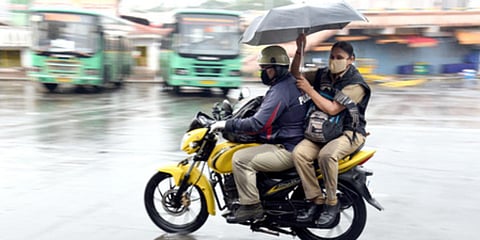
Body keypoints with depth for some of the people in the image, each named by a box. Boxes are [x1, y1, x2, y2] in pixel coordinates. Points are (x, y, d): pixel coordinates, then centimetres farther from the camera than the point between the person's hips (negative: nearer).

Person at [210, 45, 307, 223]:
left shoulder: (280, 91, -21)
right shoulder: (290, 83, 13)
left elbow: (258, 124, -28)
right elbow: (266, 110, 28)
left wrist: (226, 124, -20)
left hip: (285, 150, -11)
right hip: (290, 143, 11)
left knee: (240, 159, -19)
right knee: (244, 153, 21)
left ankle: (251, 206, -11)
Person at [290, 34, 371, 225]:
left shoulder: (356, 84, -10)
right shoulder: (323, 75, 11)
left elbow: (332, 109, -19)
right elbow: (295, 76, 17)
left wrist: (309, 90, -13)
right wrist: (300, 51, 3)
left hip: (349, 133, -6)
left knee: (327, 155, -37)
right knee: (299, 153, -24)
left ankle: (332, 204, -18)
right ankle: (317, 202, -15)